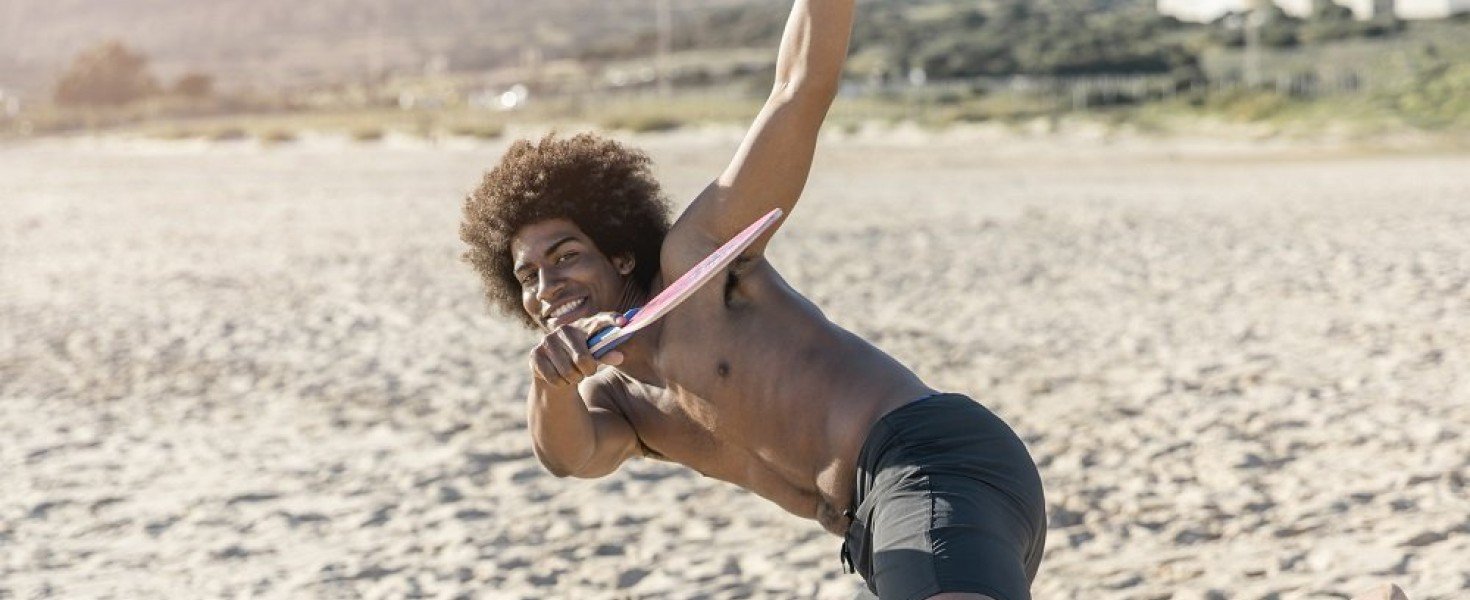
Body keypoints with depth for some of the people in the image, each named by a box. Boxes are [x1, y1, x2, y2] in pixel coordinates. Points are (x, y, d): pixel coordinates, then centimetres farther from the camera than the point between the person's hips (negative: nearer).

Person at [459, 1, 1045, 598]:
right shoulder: (605, 402, 21)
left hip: (936, 458, -9)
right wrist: (549, 378, -25)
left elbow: (798, 90, -3)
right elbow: (570, 455, -4)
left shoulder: (695, 258, 4)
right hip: (881, 523, 9)